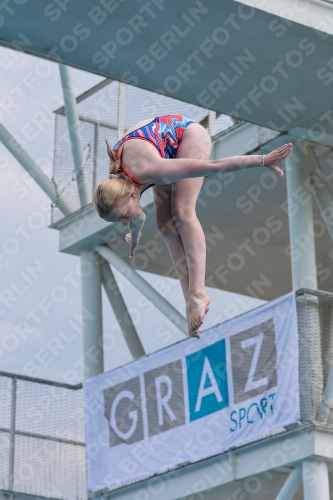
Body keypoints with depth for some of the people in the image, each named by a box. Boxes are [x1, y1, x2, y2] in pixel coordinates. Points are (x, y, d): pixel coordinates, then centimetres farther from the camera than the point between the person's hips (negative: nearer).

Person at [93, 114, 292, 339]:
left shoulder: (145, 171, -40)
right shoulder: (116, 187, -19)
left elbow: (213, 166, -37)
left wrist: (262, 160, -34)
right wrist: (134, 239, 27)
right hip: (170, 148, 7)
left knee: (182, 213, -24)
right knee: (165, 223, -9)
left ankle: (198, 294, -33)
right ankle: (192, 300, -12)